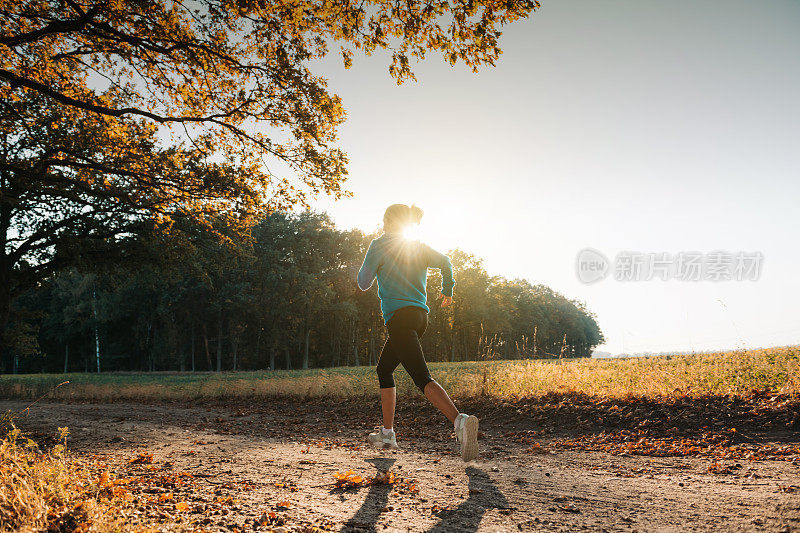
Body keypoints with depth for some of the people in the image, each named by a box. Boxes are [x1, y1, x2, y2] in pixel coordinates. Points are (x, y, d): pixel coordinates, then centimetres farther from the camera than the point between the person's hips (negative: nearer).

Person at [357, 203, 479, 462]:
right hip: (420, 315, 8)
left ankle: (460, 420, -36)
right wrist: (447, 290, 18)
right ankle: (387, 433, 23)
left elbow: (363, 283, 2)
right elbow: (444, 261, 5)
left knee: (422, 378, -16)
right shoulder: (419, 247, 15)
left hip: (400, 317, -8)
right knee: (384, 369, 21)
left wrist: (368, 263, 21)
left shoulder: (379, 245, -1)